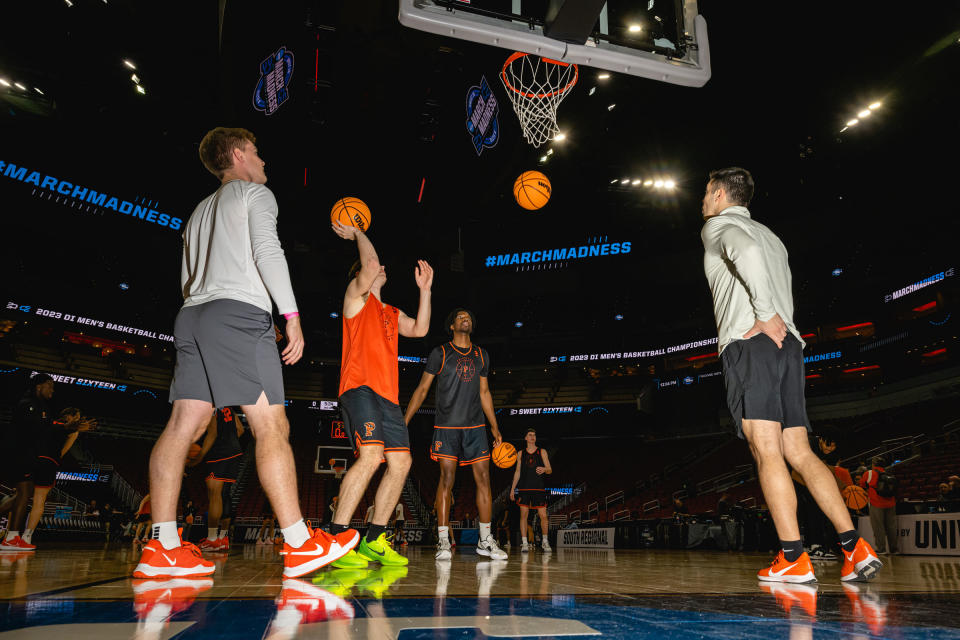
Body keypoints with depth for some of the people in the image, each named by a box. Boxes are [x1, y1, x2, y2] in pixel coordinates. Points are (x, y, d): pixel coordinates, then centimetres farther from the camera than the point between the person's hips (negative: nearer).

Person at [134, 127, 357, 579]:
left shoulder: (199, 212, 31)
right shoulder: (255, 193, 8)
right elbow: (267, 250, -9)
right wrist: (291, 314, -11)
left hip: (192, 315, 8)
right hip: (239, 311, -8)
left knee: (183, 425, 2)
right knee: (272, 426, -12)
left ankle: (162, 549, -1)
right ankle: (300, 546, -13)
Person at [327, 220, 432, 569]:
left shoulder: (392, 313, 30)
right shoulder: (357, 295, 9)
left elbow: (420, 329, 18)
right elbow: (370, 264, -7)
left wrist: (425, 289, 19)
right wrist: (357, 234, 9)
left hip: (387, 394, 8)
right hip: (359, 387, -8)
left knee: (401, 462, 1)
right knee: (371, 455, -25)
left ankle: (374, 540, 9)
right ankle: (335, 538, -20)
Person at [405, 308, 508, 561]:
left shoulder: (481, 355, 14)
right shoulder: (440, 353, 3)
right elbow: (422, 389, 3)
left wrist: (494, 427, 17)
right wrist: (404, 422, -4)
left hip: (475, 426, 4)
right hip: (447, 426, -3)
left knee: (483, 478, -1)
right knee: (446, 478, -7)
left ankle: (485, 540, 8)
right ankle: (443, 541, -1)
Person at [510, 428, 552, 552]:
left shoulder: (542, 452, 8)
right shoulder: (521, 453, 12)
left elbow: (550, 470, 3)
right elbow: (517, 472, 13)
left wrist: (544, 469, -21)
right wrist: (512, 489, 7)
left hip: (538, 488, -1)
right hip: (524, 488, 1)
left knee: (543, 515, -4)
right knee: (523, 514, -4)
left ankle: (545, 541, 11)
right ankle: (524, 543, 0)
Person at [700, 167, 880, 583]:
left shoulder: (719, 225, 5)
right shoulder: (770, 236, 31)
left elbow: (746, 251, -18)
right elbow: (785, 299, 25)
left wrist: (765, 316, -16)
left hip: (749, 343, -8)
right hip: (787, 344, 8)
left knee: (766, 452, -11)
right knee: (799, 453, 5)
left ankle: (793, 559, -12)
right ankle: (855, 547, -2)